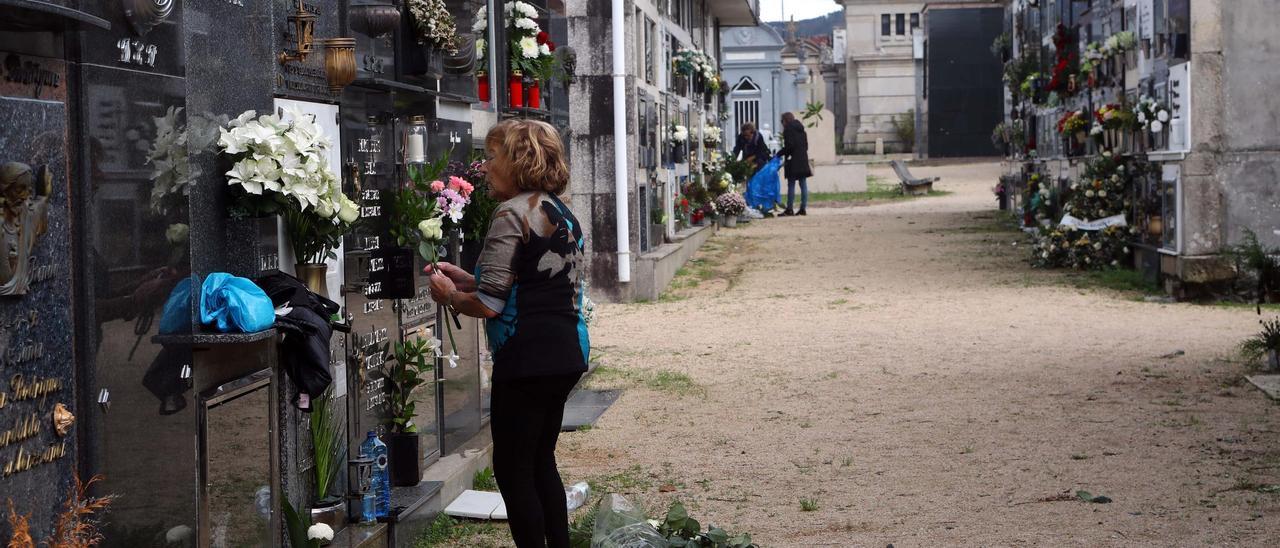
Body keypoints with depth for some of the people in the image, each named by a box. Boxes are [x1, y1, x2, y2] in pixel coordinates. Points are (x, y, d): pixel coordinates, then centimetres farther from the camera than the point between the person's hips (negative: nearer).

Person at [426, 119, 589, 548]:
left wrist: (449, 295, 2)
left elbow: (489, 305, -18)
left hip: (528, 359, -9)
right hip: (567, 354, 9)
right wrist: (466, 280, 16)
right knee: (541, 462, 21)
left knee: (512, 469, 1)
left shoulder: (513, 213, -13)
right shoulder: (564, 214, 14)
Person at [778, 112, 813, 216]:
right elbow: (806, 145, 17)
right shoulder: (801, 129, 16)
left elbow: (789, 146, -16)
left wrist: (779, 153, -6)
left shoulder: (788, 129, -8)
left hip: (793, 161, -7)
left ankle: (789, 210, -5)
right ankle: (803, 208, 6)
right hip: (803, 160, 7)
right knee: (803, 185, 5)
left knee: (791, 185, -5)